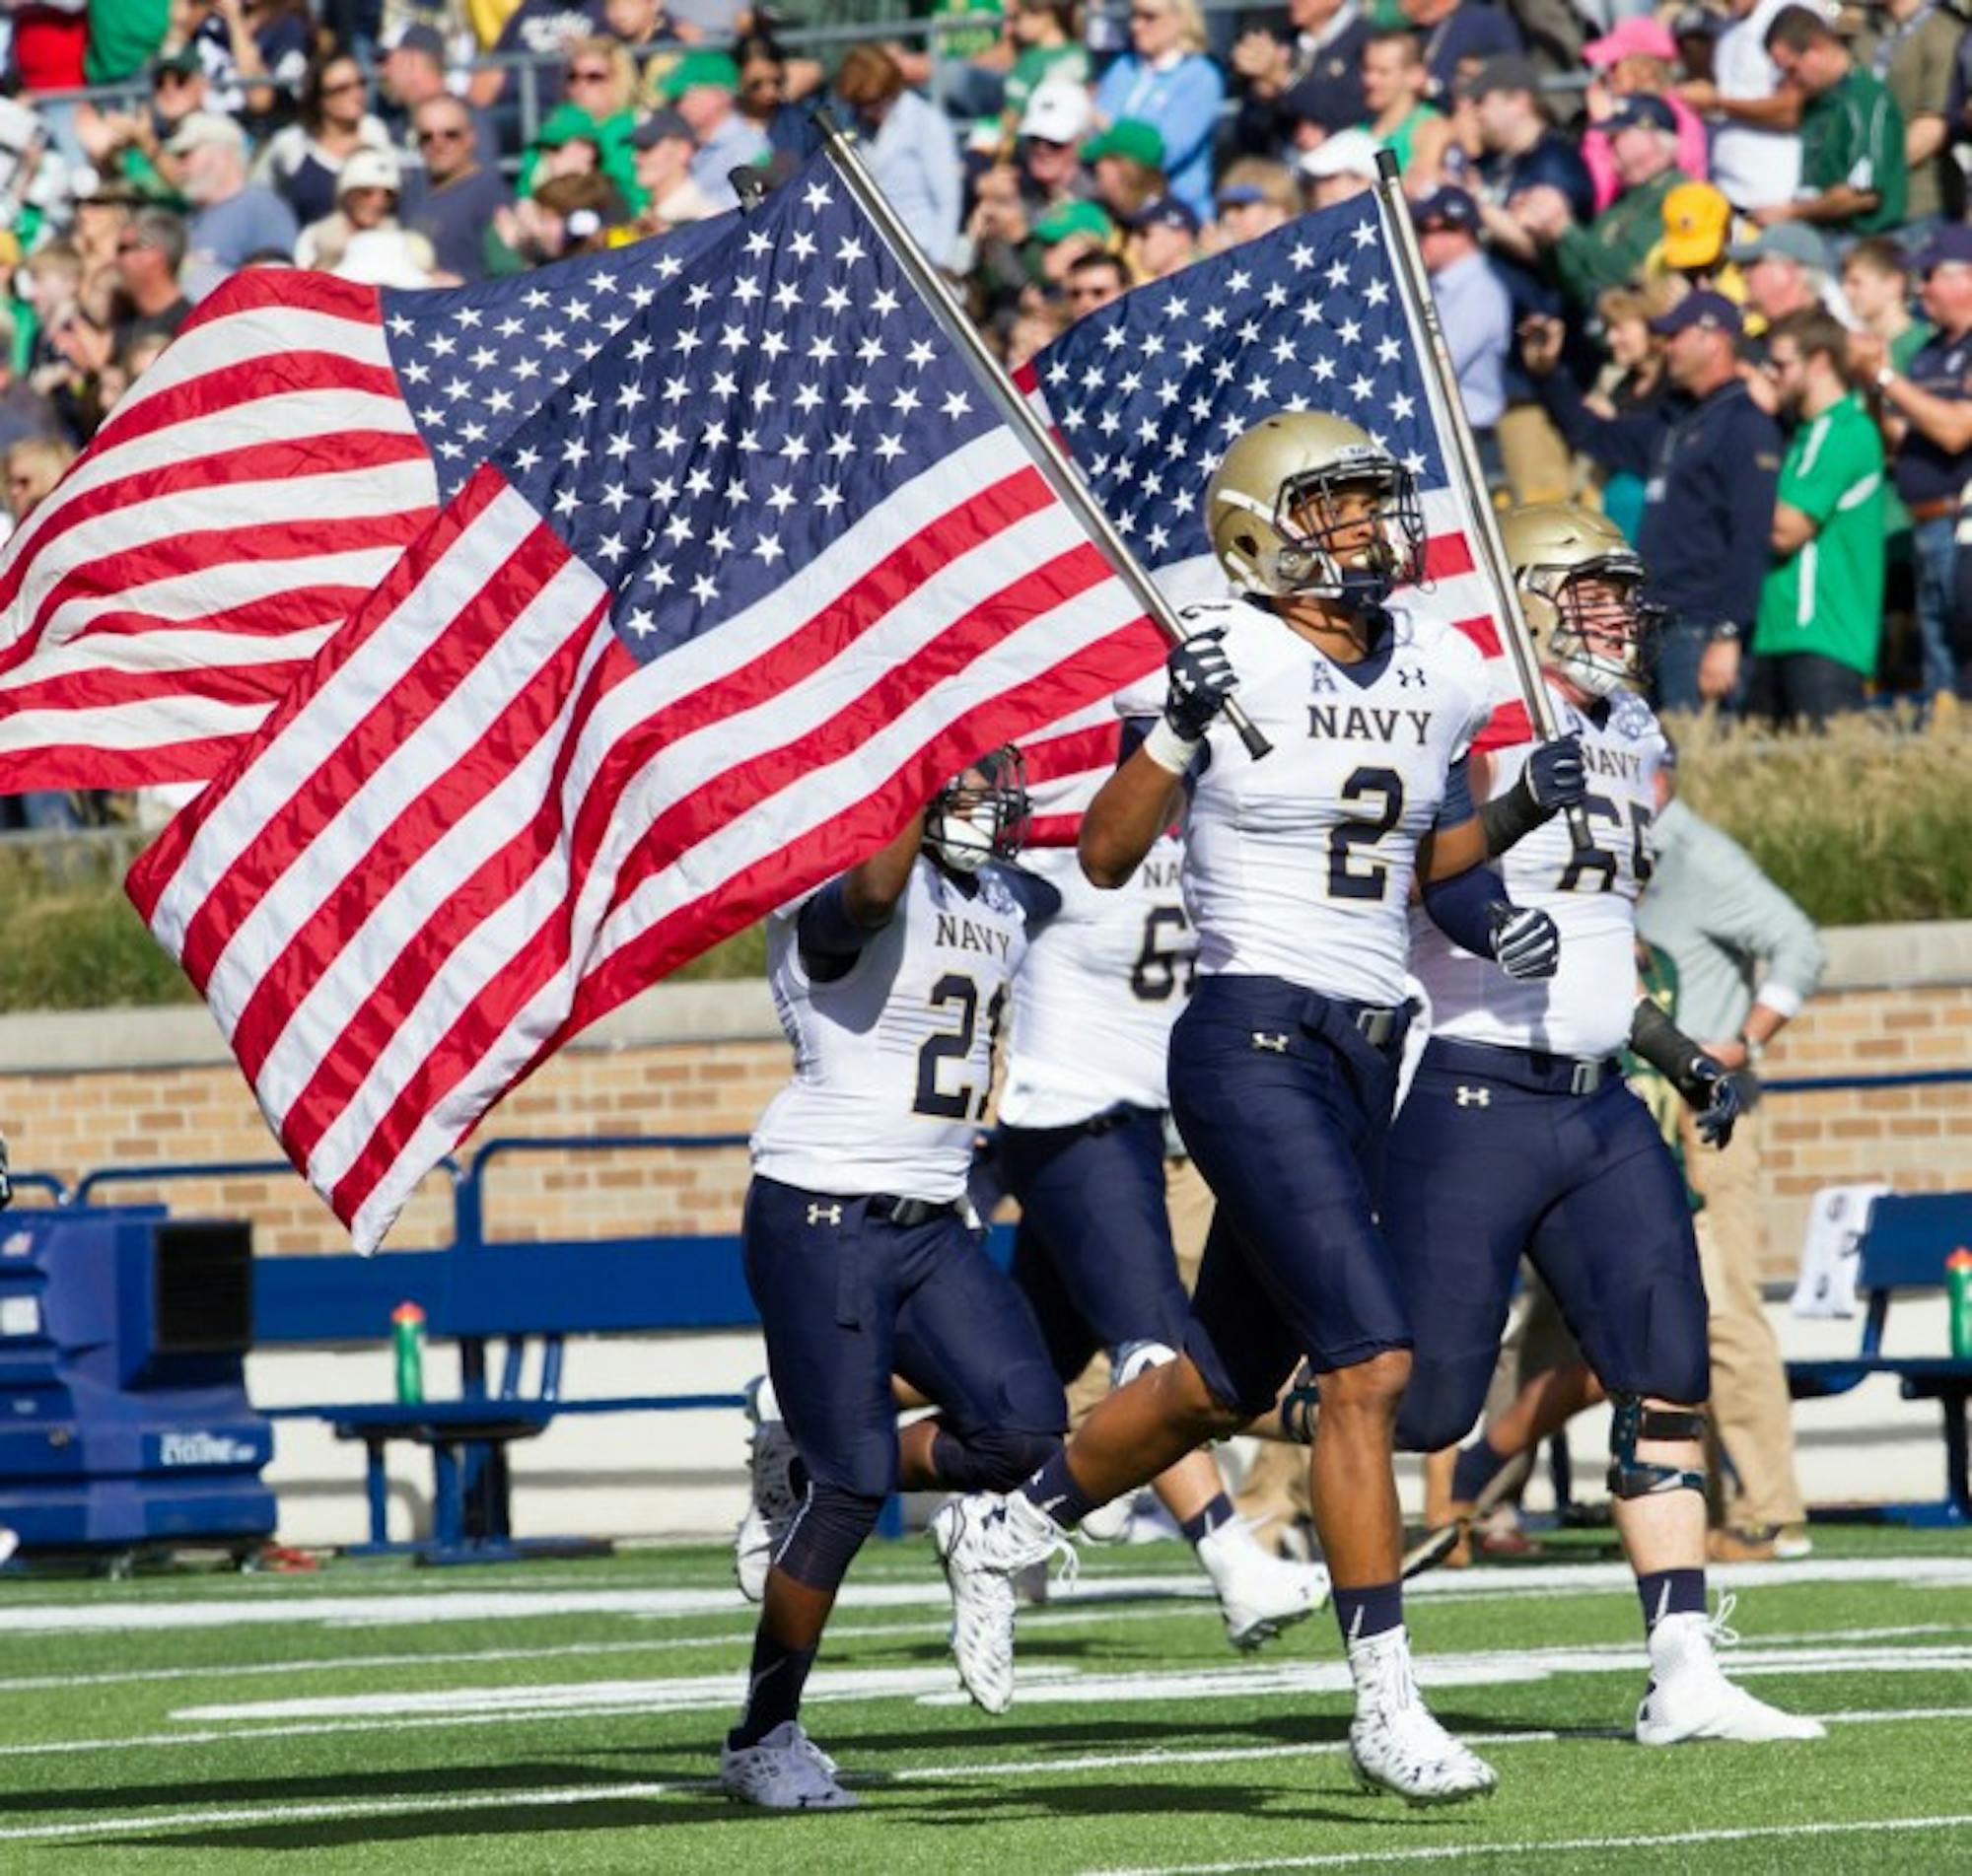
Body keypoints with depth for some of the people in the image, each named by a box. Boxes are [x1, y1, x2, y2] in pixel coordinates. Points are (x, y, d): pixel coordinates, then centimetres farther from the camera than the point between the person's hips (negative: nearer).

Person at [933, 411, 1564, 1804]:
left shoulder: (1437, 671, 9)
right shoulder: (1228, 661, -10)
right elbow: (1107, 857, -9)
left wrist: (1497, 920, 3)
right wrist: (1177, 727, -23)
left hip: (1366, 1060, 7)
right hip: (1253, 1046, -7)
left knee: (1227, 1387, 17)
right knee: (1372, 1360, -17)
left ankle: (1004, 1530, 40)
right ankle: (1386, 1704, -13)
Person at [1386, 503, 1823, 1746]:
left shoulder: (1631, 739, 18)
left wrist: (1684, 1057, 21)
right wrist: (1513, 811, -35)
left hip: (1600, 1108, 8)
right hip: (1475, 1099, -8)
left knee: (1669, 1374, -1)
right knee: (1424, 1398, -8)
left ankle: (1685, 1677, -1)